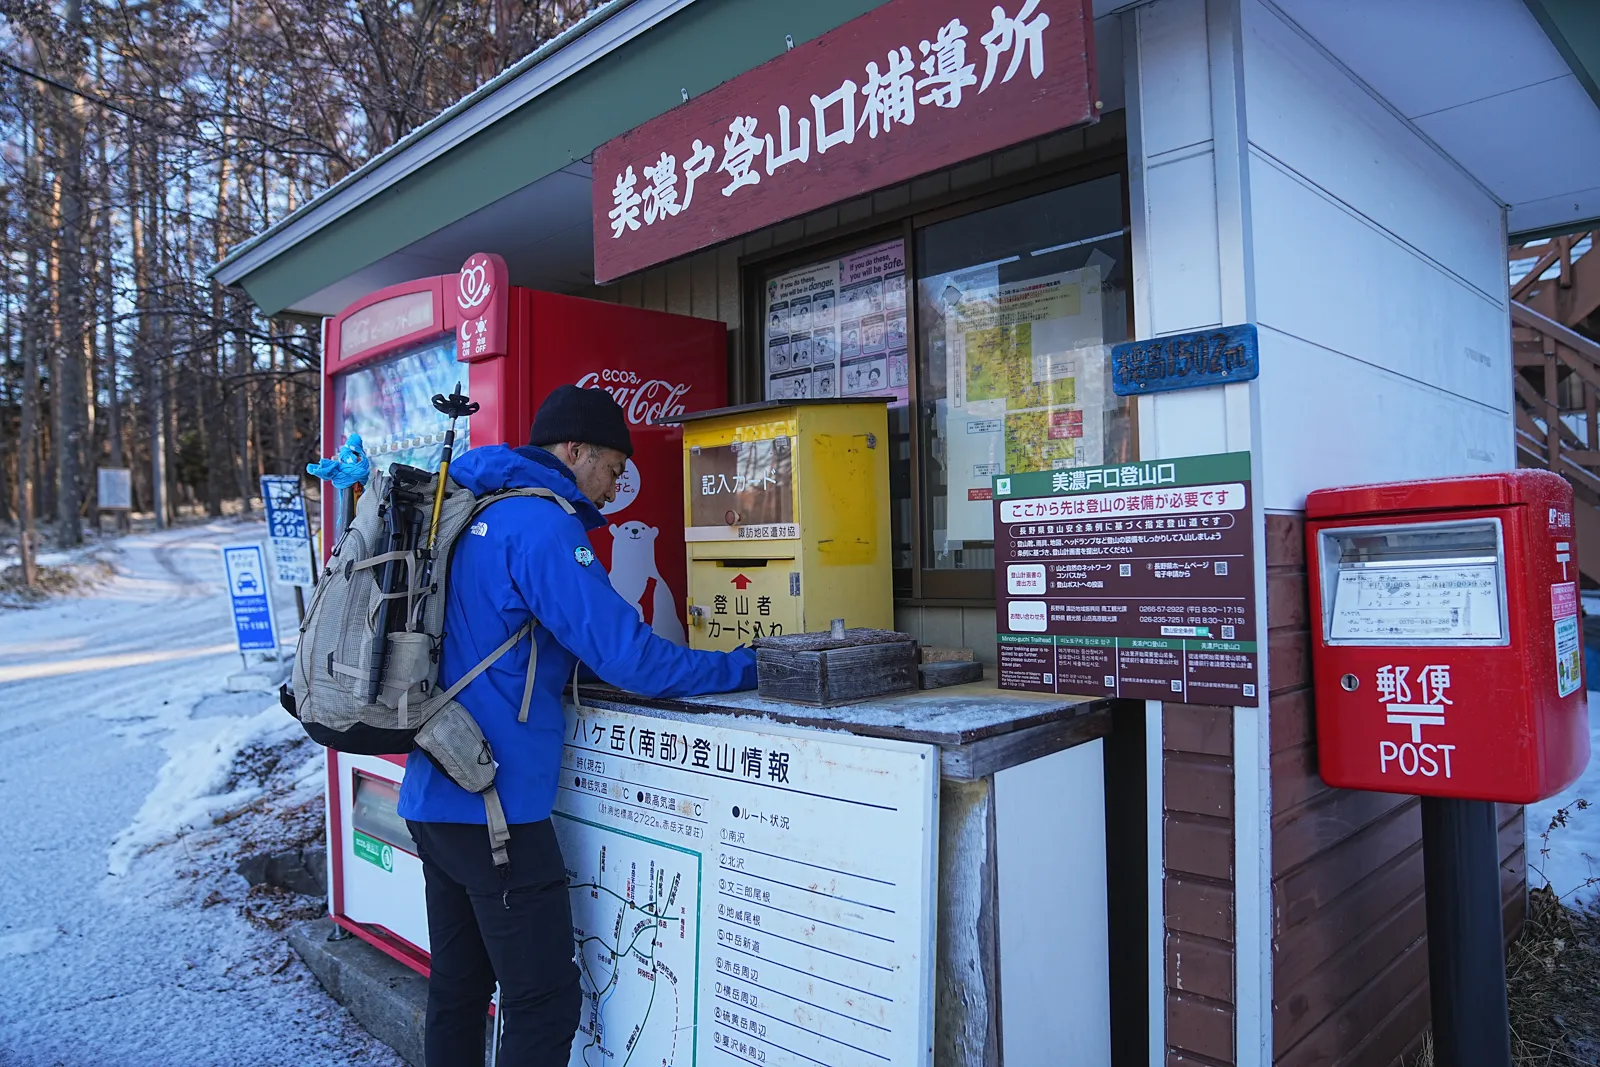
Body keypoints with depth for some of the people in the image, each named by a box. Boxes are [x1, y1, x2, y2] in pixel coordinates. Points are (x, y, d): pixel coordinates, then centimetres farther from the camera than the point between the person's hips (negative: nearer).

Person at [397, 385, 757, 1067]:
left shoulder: (467, 516, 14)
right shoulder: (541, 524, -15)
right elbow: (628, 656, -20)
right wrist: (747, 667, -10)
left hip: (432, 796, 10)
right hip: (496, 803, -10)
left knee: (458, 990, 20)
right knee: (545, 1004, -1)